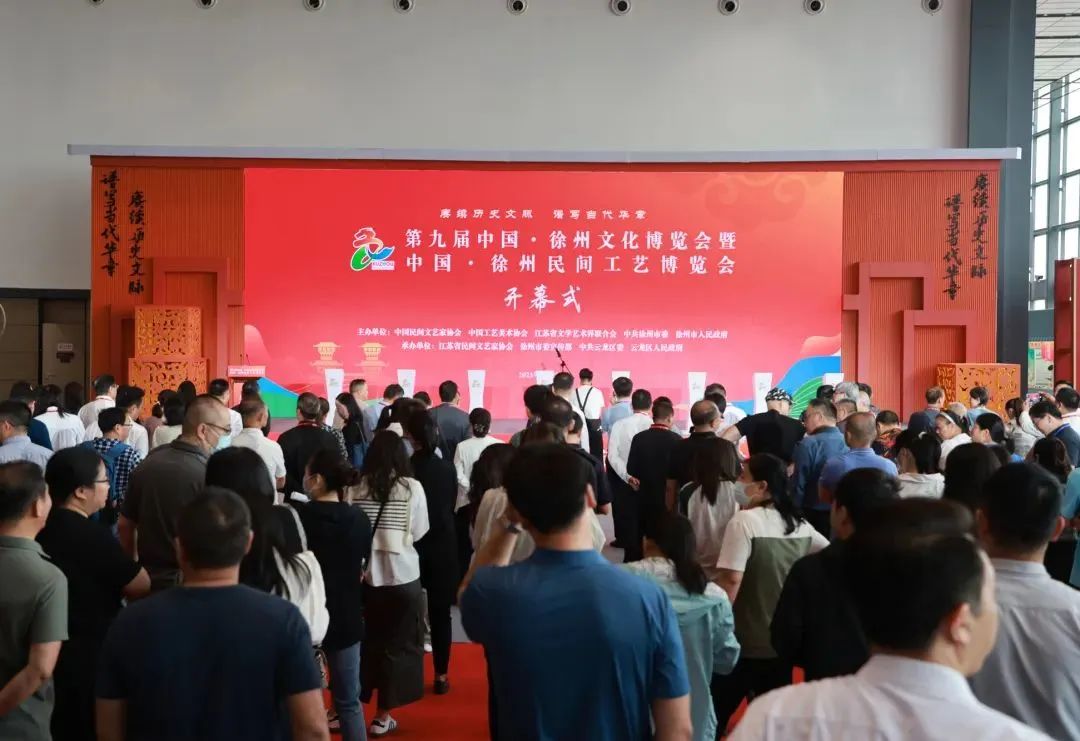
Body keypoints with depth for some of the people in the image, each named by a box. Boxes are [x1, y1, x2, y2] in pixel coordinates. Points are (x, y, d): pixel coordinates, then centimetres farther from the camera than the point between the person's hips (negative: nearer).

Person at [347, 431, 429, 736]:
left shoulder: (356, 488, -7)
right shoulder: (412, 487, -10)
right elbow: (418, 533, -5)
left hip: (365, 575, 2)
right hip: (402, 575, -2)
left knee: (366, 641, 19)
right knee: (397, 645, 12)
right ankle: (382, 715, 19)